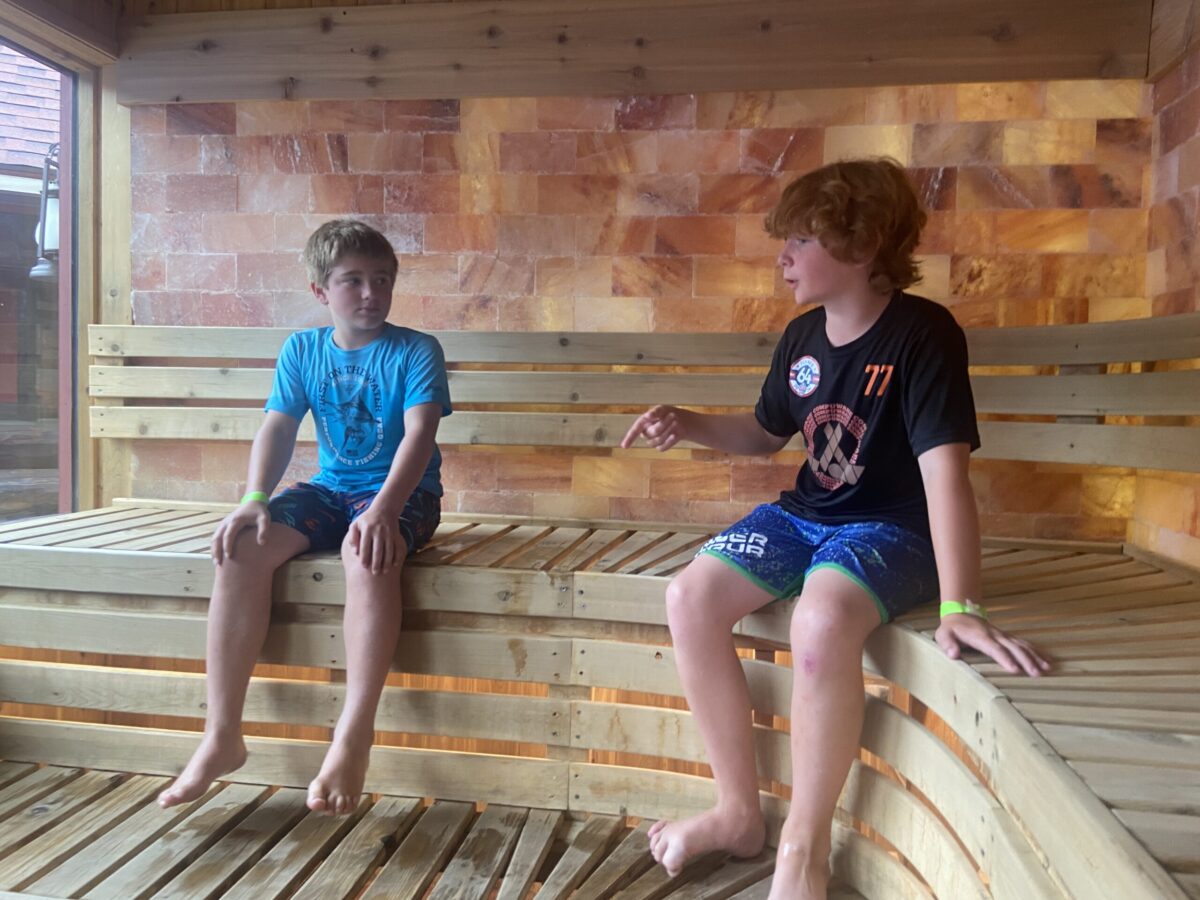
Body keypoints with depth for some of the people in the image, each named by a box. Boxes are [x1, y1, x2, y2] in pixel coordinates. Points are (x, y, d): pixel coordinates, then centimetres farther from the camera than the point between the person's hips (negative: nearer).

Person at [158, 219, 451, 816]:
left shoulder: (415, 351, -5)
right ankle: (222, 736, -14)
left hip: (403, 491, -4)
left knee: (367, 553, -38)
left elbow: (419, 434, -19)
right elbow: (277, 430, -1)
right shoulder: (301, 350, 7)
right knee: (242, 549, -22)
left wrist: (383, 509, -34)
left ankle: (353, 738, -31)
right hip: (329, 489, 4)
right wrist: (255, 498, -21)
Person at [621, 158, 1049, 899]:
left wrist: (961, 607, -32)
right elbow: (765, 434, 19)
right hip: (805, 515, 7)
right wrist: (689, 425, 0)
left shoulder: (922, 332, -16)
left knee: (821, 621, -37)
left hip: (891, 528, -7)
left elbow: (945, 470, -25)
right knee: (690, 598, -14)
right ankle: (740, 811, 3)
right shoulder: (803, 336, 5)